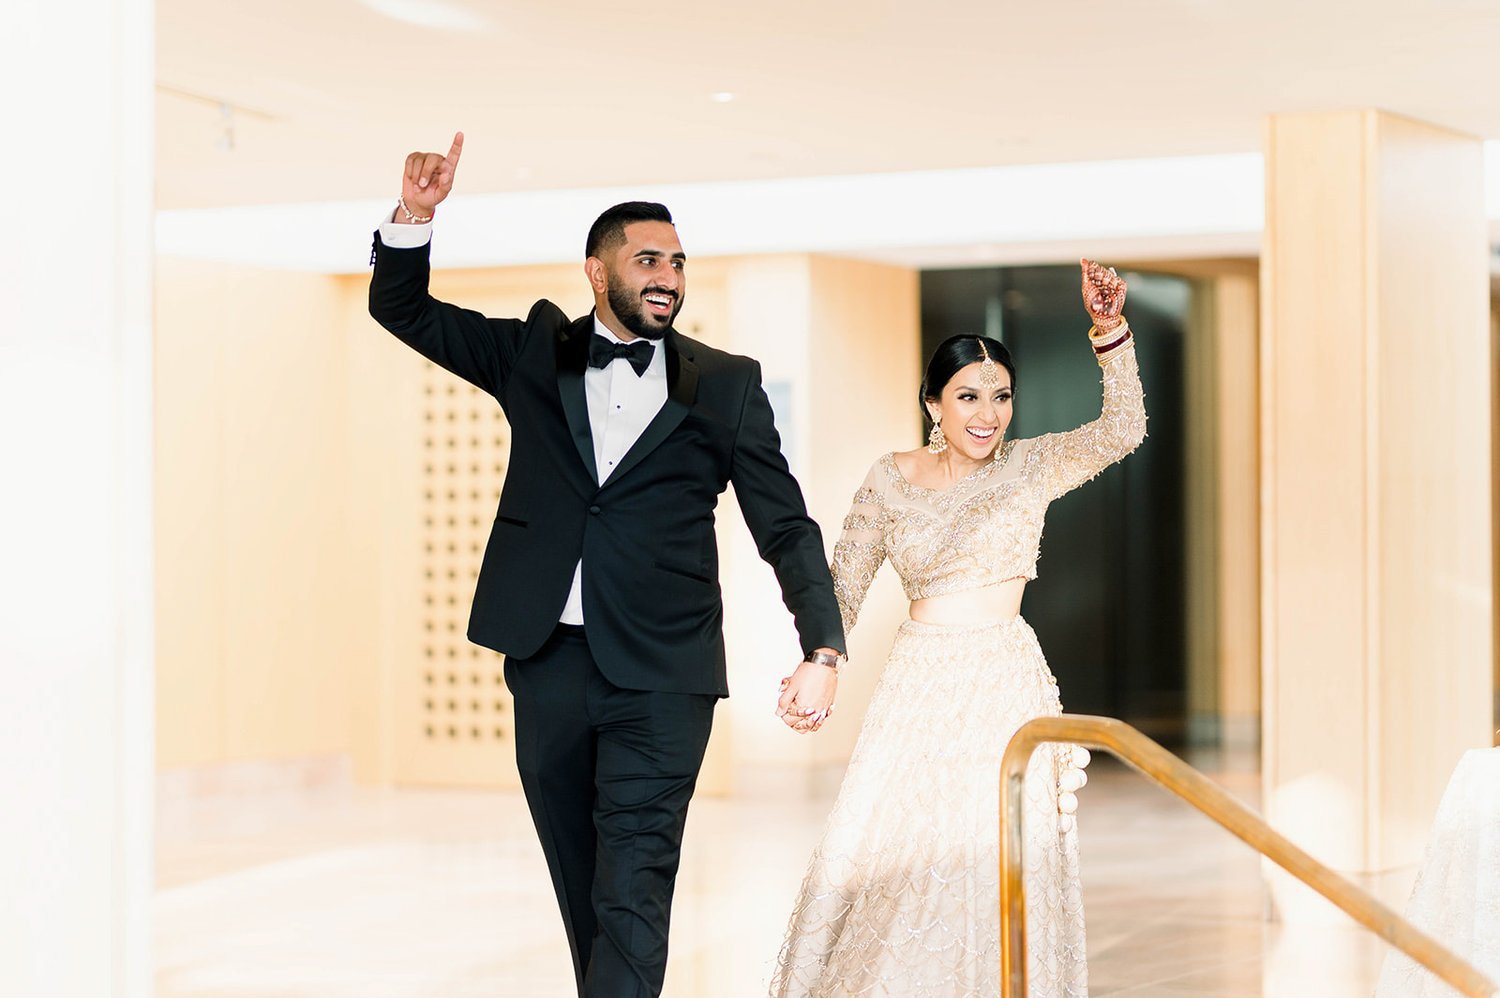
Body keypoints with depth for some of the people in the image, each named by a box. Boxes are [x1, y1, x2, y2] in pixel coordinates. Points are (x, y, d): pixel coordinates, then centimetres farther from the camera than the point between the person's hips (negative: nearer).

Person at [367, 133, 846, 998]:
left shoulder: (726, 386, 4)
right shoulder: (536, 354, 10)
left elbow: (787, 527, 2)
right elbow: (404, 310, 12)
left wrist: (823, 649, -12)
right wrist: (416, 214, -8)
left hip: (661, 676, -3)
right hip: (550, 663, 3)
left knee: (634, 894, -10)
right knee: (582, 889, 13)